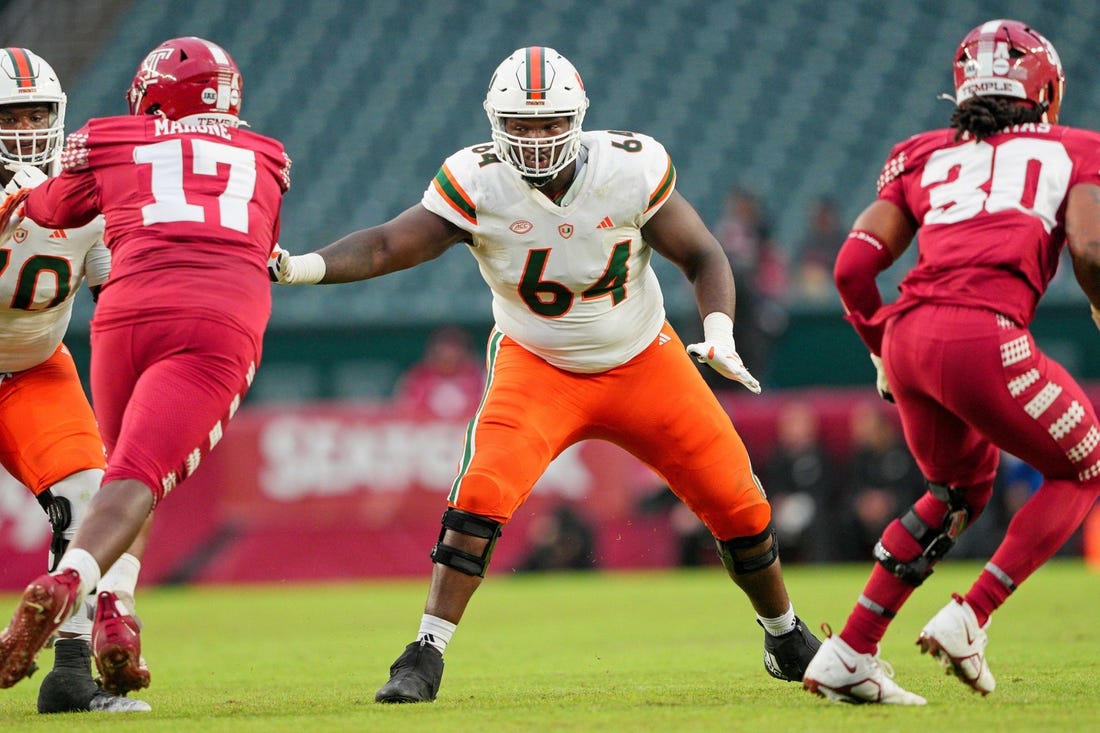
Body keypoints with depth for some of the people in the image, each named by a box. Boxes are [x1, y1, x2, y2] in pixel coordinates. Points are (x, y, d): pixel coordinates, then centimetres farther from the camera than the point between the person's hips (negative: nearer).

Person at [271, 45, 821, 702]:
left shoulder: (632, 170, -20)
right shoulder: (479, 184, -21)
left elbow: (703, 257, -10)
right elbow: (388, 246, -26)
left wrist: (719, 331, -28)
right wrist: (302, 268, -43)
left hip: (644, 363, 1)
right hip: (539, 369, -1)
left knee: (739, 505, 3)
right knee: (482, 493, -26)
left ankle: (787, 638, 30)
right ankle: (427, 656, -19)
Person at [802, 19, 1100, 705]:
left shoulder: (924, 157, 25)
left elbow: (854, 267, 15)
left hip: (908, 336, 5)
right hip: (984, 335, -5)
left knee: (961, 490, 28)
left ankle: (850, 653, 21)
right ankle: (970, 617, 3)